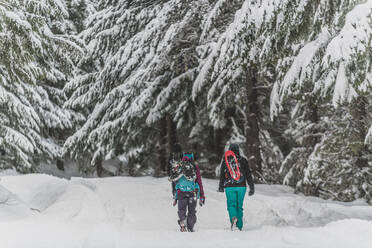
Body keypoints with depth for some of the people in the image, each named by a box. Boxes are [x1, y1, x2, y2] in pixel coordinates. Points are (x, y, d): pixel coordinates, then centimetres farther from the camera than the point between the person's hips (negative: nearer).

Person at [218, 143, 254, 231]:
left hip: (229, 187, -1)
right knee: (239, 205, 10)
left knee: (231, 204, 2)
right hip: (241, 186, 1)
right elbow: (248, 174, 3)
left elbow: (222, 175, 10)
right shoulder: (243, 160, 3)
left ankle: (233, 217, -28)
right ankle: (239, 226, 11)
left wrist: (221, 187, 20)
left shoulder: (225, 160, 4)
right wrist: (251, 187, 7)